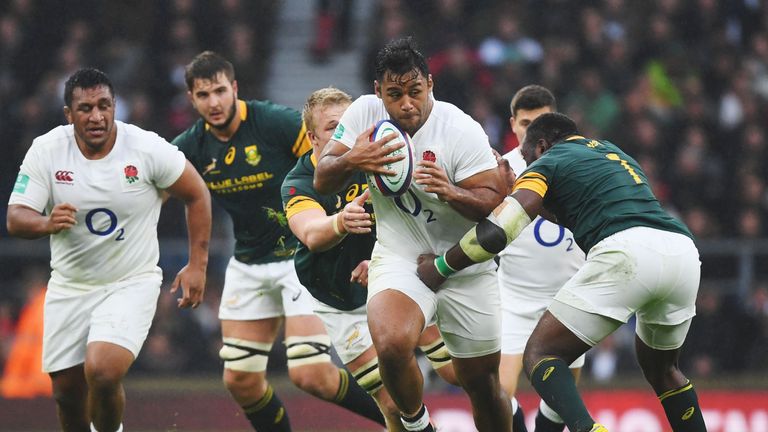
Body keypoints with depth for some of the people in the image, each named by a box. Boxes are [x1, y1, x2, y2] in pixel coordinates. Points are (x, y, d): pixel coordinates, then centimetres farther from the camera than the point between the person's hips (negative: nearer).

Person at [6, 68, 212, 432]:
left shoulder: (147, 149, -14)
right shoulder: (46, 150, -10)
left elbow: (196, 195, 0)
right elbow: (15, 219, -12)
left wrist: (197, 265, -3)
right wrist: (47, 223, -35)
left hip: (132, 283, -3)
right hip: (69, 287, 3)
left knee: (102, 373, -24)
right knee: (66, 391, 7)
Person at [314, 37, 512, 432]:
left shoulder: (462, 130, -16)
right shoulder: (364, 112, -8)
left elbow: (495, 202, -17)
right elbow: (322, 182, -3)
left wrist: (450, 192, -36)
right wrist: (351, 161, -25)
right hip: (399, 261, 0)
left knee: (482, 382, 7)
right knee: (392, 345, -29)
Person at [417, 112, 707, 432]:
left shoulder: (547, 163, 14)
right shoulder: (611, 151, 34)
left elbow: (497, 230, 2)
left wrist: (441, 267, 16)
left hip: (627, 250, -7)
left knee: (540, 356, 0)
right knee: (661, 369, 29)